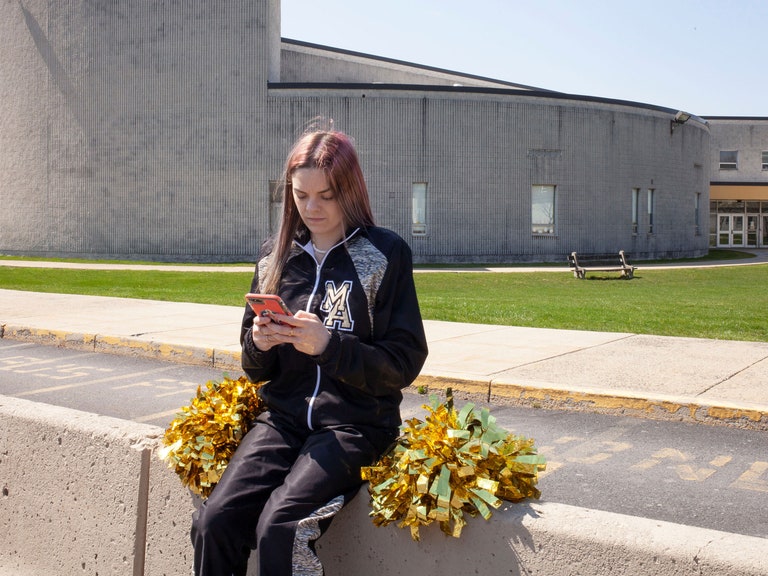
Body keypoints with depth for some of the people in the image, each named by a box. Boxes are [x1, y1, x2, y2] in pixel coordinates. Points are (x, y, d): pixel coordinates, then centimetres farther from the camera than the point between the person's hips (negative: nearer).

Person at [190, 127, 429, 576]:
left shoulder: (387, 253, -3)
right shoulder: (276, 256, 10)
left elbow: (403, 364, -6)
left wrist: (328, 345, -19)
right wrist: (259, 345, -7)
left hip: (355, 423, -4)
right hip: (284, 417, 4)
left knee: (278, 528, -25)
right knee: (213, 522, -17)